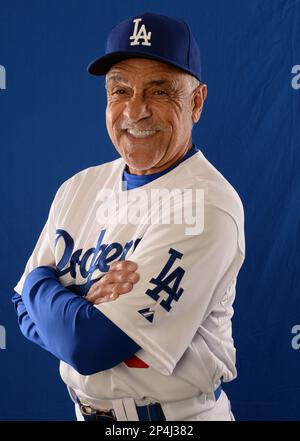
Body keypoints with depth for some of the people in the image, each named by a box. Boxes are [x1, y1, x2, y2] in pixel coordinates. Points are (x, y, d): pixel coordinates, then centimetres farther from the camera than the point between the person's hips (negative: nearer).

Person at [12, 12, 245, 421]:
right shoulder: (79, 187, 0)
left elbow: (89, 347, -26)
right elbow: (26, 310, 0)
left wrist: (39, 281, -9)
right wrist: (87, 310, -19)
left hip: (176, 416, -6)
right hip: (85, 409, 6)